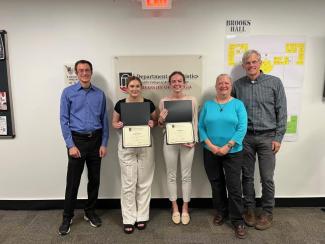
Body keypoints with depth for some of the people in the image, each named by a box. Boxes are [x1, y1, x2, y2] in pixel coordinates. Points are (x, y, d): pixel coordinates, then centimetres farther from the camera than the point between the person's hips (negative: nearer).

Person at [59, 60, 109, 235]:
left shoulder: (100, 94, 5)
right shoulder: (68, 92, -1)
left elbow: (104, 120, 5)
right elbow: (64, 120, -5)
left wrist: (104, 144, -1)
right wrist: (71, 145, -11)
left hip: (95, 140, 3)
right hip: (77, 139, -2)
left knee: (94, 179, 11)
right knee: (73, 181, 3)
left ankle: (90, 212, 29)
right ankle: (67, 217, 22)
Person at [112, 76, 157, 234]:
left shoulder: (148, 104, -2)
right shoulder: (120, 104, -2)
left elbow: (156, 120, 9)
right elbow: (113, 122, 8)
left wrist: (152, 123, -14)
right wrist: (118, 125, -15)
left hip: (145, 146, 1)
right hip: (126, 146, -1)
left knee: (144, 182, 9)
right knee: (128, 183, 4)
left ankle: (142, 216, 26)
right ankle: (128, 219, 19)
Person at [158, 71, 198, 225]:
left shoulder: (192, 100, 1)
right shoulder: (164, 101, 1)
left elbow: (195, 122, 4)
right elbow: (160, 125, 9)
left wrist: (194, 140, -7)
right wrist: (161, 120, -14)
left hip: (187, 141, 0)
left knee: (186, 176, 8)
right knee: (171, 175, 9)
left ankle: (185, 208, 26)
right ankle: (175, 208, 27)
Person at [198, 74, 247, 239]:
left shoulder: (238, 104, -1)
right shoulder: (207, 105, 4)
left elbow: (242, 128, -9)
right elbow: (200, 127, 0)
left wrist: (227, 146, -17)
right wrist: (210, 145, -12)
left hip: (233, 153, -2)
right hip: (210, 152, 2)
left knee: (234, 186, 0)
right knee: (216, 184, 14)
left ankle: (237, 220, 17)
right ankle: (221, 212, 34)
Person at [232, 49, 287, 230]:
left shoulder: (275, 82, 0)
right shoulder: (237, 85, 4)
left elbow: (281, 112, -1)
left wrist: (278, 138, -5)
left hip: (267, 137, -1)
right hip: (245, 137, 2)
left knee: (267, 178, 5)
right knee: (247, 176, 10)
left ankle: (268, 213, 23)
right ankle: (250, 209, 28)